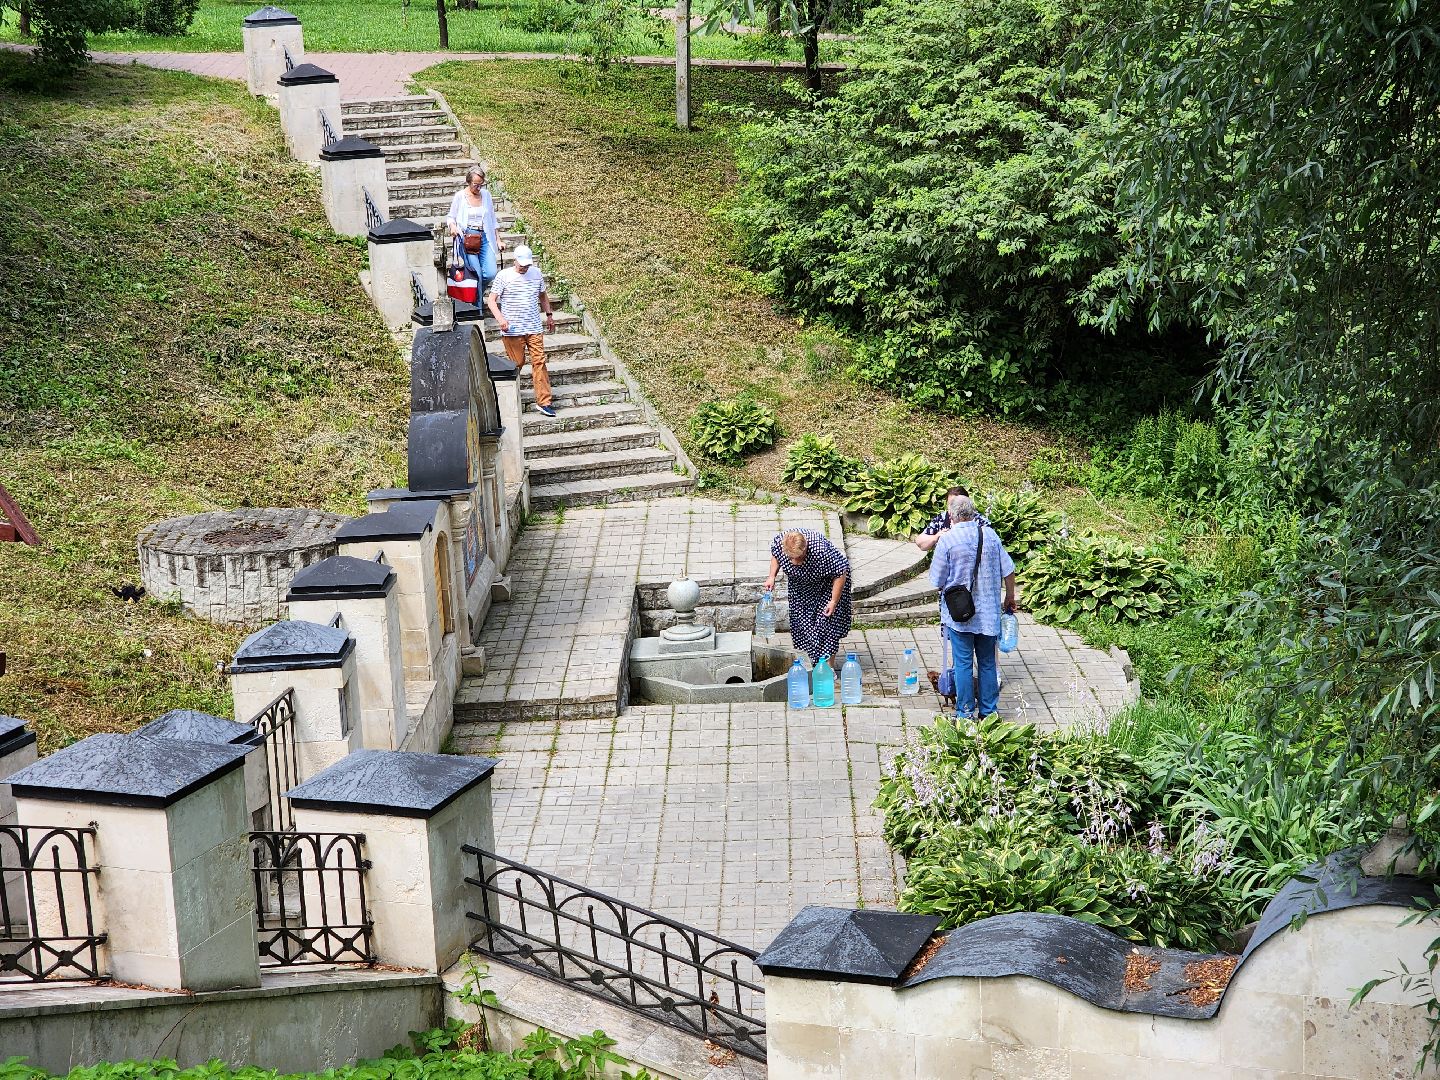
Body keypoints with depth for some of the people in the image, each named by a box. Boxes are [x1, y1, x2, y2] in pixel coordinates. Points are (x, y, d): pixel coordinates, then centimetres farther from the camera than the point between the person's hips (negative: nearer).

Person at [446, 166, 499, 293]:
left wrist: (498, 240, 17)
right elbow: (450, 216, 10)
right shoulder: (460, 196, 1)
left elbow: (492, 219, 19)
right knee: (477, 273, -15)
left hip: (484, 238, 3)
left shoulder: (486, 195, 11)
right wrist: (452, 226, -13)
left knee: (491, 273, -11)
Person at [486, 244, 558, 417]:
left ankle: (544, 401, -3)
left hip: (534, 328, 3)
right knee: (516, 364, 3)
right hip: (512, 330, -3)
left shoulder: (536, 273, 8)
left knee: (539, 361, -5)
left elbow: (542, 295, 24)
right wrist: (500, 318, -19)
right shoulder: (503, 276, -5)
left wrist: (549, 315, 21)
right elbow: (491, 300, -5)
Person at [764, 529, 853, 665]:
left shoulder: (822, 551, -43)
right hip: (800, 585, 5)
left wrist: (834, 601, -25)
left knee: (827, 622, -10)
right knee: (800, 621, 7)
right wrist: (772, 577, -13)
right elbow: (775, 555, -1)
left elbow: (840, 574, -28)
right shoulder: (778, 542, -29)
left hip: (827, 584, -5)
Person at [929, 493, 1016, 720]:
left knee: (963, 663, 5)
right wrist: (1010, 598, 18)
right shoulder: (990, 534, -1)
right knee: (987, 663, 13)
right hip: (989, 613, 3)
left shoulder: (947, 539, -12)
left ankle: (965, 713, 10)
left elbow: (937, 580, -8)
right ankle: (989, 711, 21)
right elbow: (1008, 571, 3)